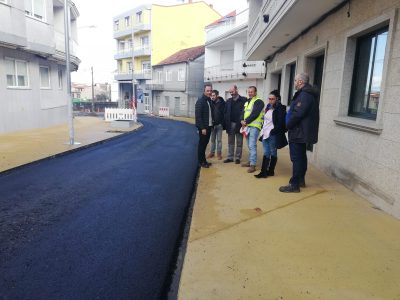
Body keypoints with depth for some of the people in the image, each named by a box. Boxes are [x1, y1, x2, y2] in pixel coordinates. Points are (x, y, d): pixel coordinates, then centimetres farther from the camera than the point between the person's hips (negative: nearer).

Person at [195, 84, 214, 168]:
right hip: (203, 127, -7)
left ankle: (204, 160, 23)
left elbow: (210, 113, 13)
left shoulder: (209, 100, 12)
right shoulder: (200, 101, -12)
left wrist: (211, 125, 5)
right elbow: (198, 115, -16)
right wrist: (202, 128, -20)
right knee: (202, 144, 1)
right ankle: (201, 162, 11)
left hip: (209, 126, 7)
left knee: (205, 143, 14)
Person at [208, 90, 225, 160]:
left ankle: (219, 153, 15)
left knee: (219, 140, 6)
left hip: (219, 124, -3)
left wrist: (223, 123, -15)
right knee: (212, 139, 12)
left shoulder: (222, 103, -8)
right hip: (212, 124, 3)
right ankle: (212, 152, 22)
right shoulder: (211, 103, 2)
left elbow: (224, 113, -10)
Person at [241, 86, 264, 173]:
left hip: (254, 126, -8)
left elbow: (254, 114, -17)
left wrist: (246, 122, -14)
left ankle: (253, 165, -11)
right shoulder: (247, 102, 20)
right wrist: (242, 121, -6)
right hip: (247, 126, 8)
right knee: (249, 146, 14)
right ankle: (250, 162, 23)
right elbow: (243, 113, 13)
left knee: (252, 145, -13)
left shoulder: (258, 101, -6)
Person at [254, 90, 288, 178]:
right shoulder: (268, 107, 13)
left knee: (273, 153, 6)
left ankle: (271, 171, 17)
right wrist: (263, 130, 13)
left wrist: (274, 131, -18)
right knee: (266, 153, 7)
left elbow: (280, 123, -15)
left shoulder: (280, 109, -9)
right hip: (265, 134, 7)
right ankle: (263, 172, 9)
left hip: (273, 135, -7)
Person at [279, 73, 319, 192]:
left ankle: (294, 185, -1)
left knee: (296, 158, -6)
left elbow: (297, 114, -26)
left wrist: (287, 125, -12)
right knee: (301, 156, 18)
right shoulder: (308, 93, 16)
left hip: (298, 132, -11)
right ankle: (301, 180, 29)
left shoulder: (304, 95, -18)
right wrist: (290, 125, 9)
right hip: (302, 131, 11)